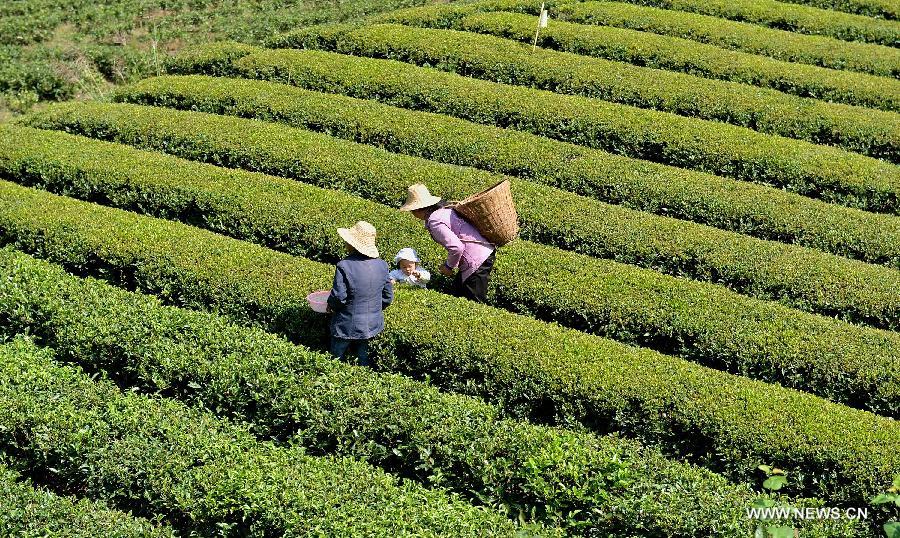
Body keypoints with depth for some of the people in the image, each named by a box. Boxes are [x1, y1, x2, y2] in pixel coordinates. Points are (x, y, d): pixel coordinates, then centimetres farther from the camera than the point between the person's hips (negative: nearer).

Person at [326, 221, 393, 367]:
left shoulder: (344, 266, -21)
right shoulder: (382, 265, -3)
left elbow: (339, 297, -21)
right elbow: (388, 297, 4)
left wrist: (331, 305, 0)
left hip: (347, 327, -5)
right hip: (373, 326, 5)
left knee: (337, 361, 13)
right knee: (365, 362, 18)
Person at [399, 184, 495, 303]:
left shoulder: (434, 221, -18)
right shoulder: (444, 209, 12)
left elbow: (456, 247, -25)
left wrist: (449, 266, -7)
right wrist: (449, 264, 14)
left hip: (477, 261, -10)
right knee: (456, 294, 18)